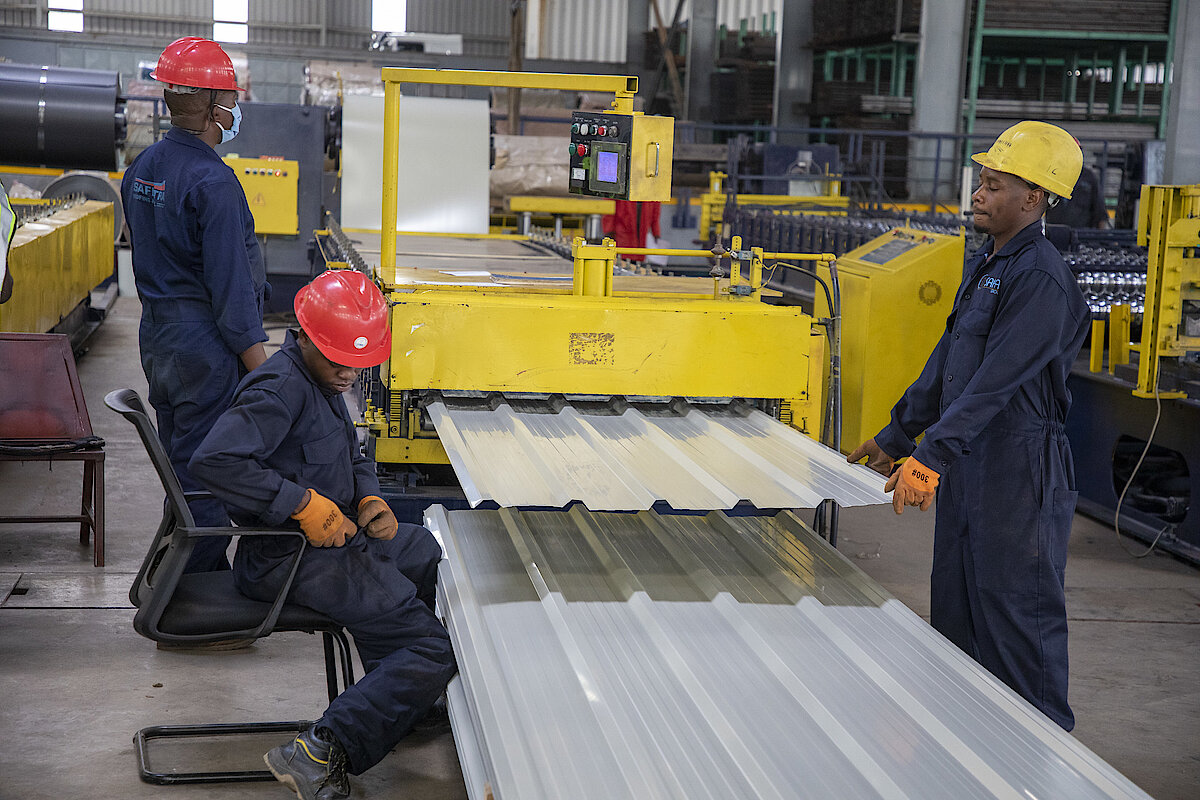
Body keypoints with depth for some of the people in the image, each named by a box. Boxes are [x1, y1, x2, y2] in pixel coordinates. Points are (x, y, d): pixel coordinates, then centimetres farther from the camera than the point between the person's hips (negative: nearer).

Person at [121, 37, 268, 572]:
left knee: (177, 464, 18)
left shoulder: (141, 168, 8)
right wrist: (259, 366, -16)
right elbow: (230, 285, -20)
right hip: (206, 347, -9)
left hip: (157, 337, 9)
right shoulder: (212, 180, -19)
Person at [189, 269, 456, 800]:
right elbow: (214, 461, -33)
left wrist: (369, 500, 1)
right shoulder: (281, 389, -21)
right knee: (430, 651, -16)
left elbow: (353, 459, 23)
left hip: (336, 536, 11)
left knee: (444, 555, 28)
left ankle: (401, 696, 35)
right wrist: (304, 503, -30)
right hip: (292, 560, -11)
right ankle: (319, 755, -21)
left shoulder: (322, 380, 12)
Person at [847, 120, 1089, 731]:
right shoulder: (985, 264, 14)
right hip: (966, 464, 10)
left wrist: (930, 457, -29)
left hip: (1018, 472, -10)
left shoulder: (1041, 280, -17)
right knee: (956, 607, 15)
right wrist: (896, 437, 21)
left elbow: (995, 383, -25)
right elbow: (946, 363, 20)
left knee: (1019, 612, -1)